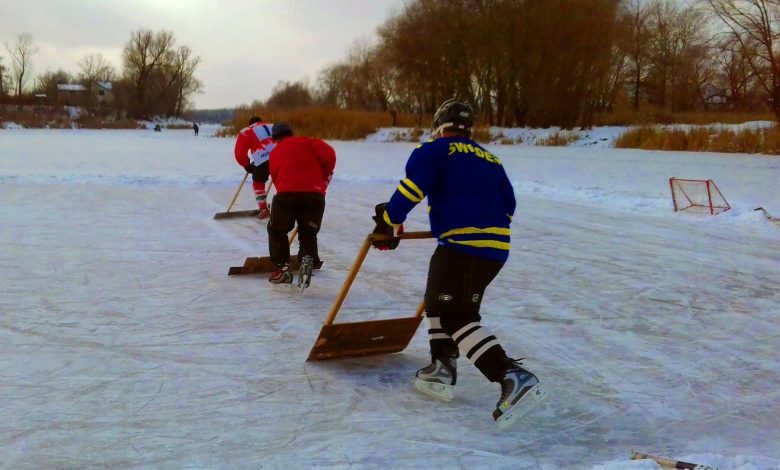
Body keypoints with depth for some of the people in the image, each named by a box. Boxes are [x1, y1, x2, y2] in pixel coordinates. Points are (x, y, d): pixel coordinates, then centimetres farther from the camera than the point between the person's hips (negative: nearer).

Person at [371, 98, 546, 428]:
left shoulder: (435, 150, 2)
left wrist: (390, 221, -4)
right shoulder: (490, 159, 22)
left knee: (455, 317, -10)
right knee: (437, 300, 23)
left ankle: (515, 378, -23)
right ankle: (442, 371, 22)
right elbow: (507, 205, 23)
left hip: (463, 245, -8)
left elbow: (414, 185, -12)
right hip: (496, 248, 8)